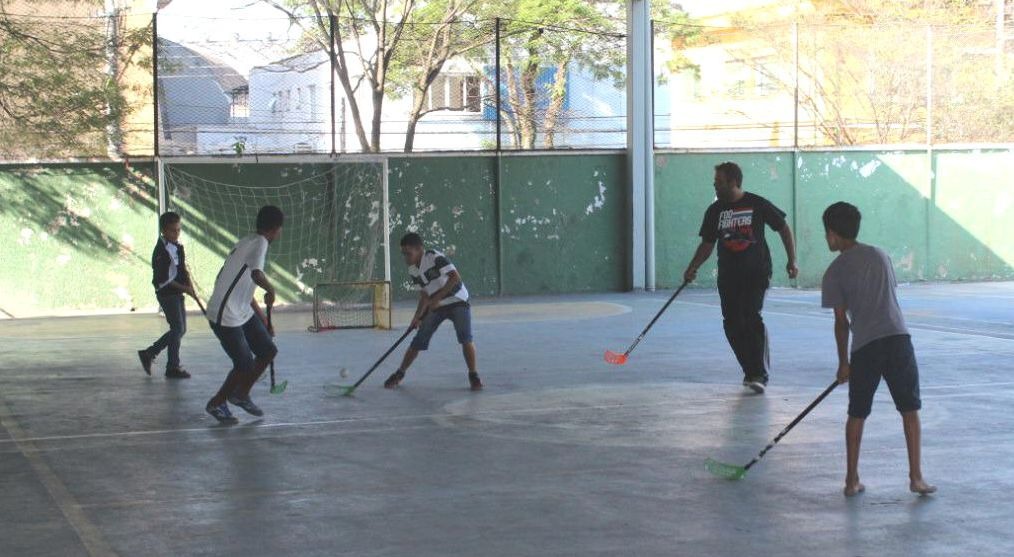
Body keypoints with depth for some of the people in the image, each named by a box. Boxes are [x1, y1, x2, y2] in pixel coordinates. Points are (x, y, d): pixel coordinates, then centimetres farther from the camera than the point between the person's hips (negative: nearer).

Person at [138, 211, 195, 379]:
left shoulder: (178, 246, 9)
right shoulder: (161, 250, -18)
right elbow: (163, 280, -19)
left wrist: (189, 285, 3)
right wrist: (185, 288, -19)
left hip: (178, 293, 9)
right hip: (167, 294, -9)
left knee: (180, 329, 13)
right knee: (178, 328, -6)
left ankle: (148, 354, 24)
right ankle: (173, 367, 5)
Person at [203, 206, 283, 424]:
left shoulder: (249, 243, 13)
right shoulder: (259, 243, -17)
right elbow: (257, 274, -39)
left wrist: (264, 320, 25)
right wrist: (271, 291, -19)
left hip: (243, 312, 9)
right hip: (225, 317, -9)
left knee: (268, 351, 11)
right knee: (245, 366, -2)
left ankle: (240, 394, 29)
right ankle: (216, 404, 20)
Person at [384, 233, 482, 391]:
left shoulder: (435, 258, -20)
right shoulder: (413, 271, 1)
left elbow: (455, 277, -27)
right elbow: (424, 294, 7)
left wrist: (437, 298, -28)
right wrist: (418, 316, -6)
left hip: (457, 302, -6)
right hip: (435, 306, 6)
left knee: (465, 338, -20)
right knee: (418, 341, 3)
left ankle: (473, 375, -6)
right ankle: (399, 374, 17)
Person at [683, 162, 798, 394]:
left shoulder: (757, 204, -3)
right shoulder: (715, 211, 8)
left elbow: (784, 228, 5)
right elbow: (707, 244, 13)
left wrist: (792, 260, -1)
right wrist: (693, 268, -1)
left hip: (757, 272, -4)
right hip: (728, 276, 5)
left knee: (752, 317, -18)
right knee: (732, 323, 0)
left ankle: (760, 375, -16)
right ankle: (750, 372, 14)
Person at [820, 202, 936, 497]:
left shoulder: (835, 271, 2)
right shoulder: (880, 255, 15)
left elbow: (841, 321, 2)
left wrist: (843, 362, 12)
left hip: (865, 346, -2)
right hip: (898, 337, 2)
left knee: (856, 415, 11)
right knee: (910, 410, 9)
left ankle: (852, 480, 13)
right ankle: (916, 476, 4)